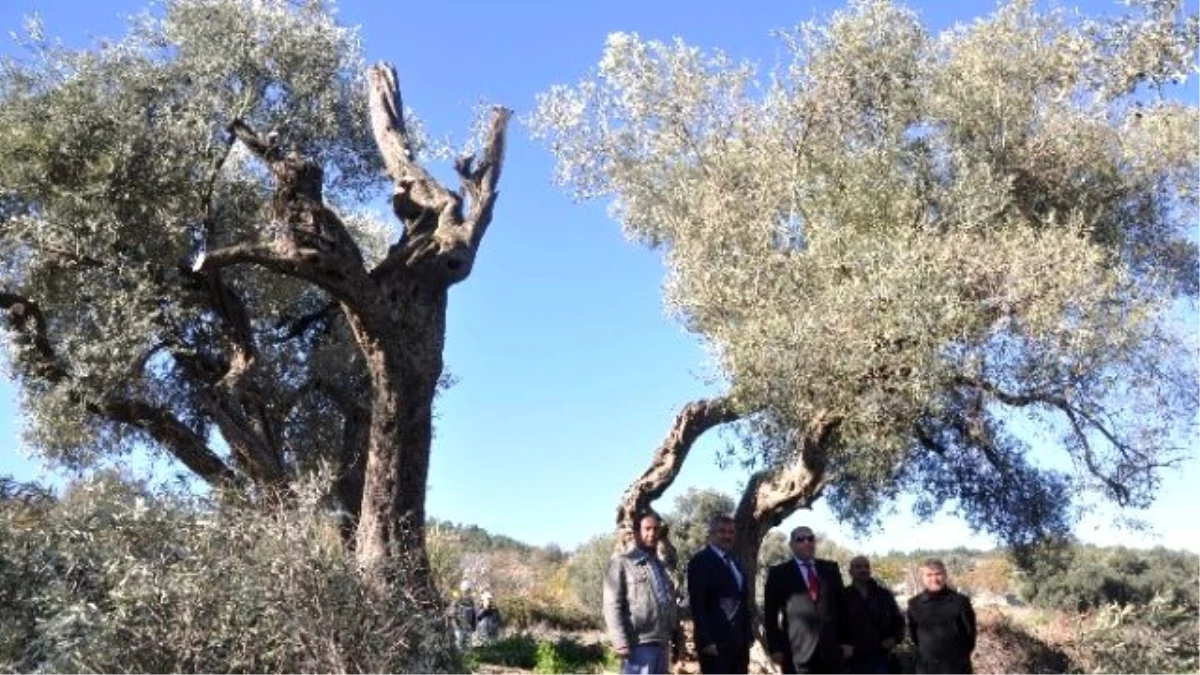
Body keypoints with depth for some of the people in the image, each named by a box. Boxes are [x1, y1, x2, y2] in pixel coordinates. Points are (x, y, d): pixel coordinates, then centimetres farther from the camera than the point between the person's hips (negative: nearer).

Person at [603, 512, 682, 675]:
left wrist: (676, 637, 15)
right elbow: (612, 606, -9)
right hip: (639, 644, -7)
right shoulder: (622, 563, -1)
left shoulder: (659, 565, 22)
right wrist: (620, 642, -17)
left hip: (661, 643, 7)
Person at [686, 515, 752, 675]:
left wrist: (746, 639, 12)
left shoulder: (735, 563, 19)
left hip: (738, 642, 8)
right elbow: (697, 604, -14)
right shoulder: (701, 561, -7)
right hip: (715, 641, -8)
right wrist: (706, 640, -20)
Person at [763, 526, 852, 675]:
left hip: (830, 649, 3)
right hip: (797, 651, -3)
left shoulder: (831, 569, 12)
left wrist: (845, 640, 7)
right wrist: (775, 647, -6)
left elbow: (841, 606, 13)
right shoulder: (779, 573, 3)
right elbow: (770, 613, 1)